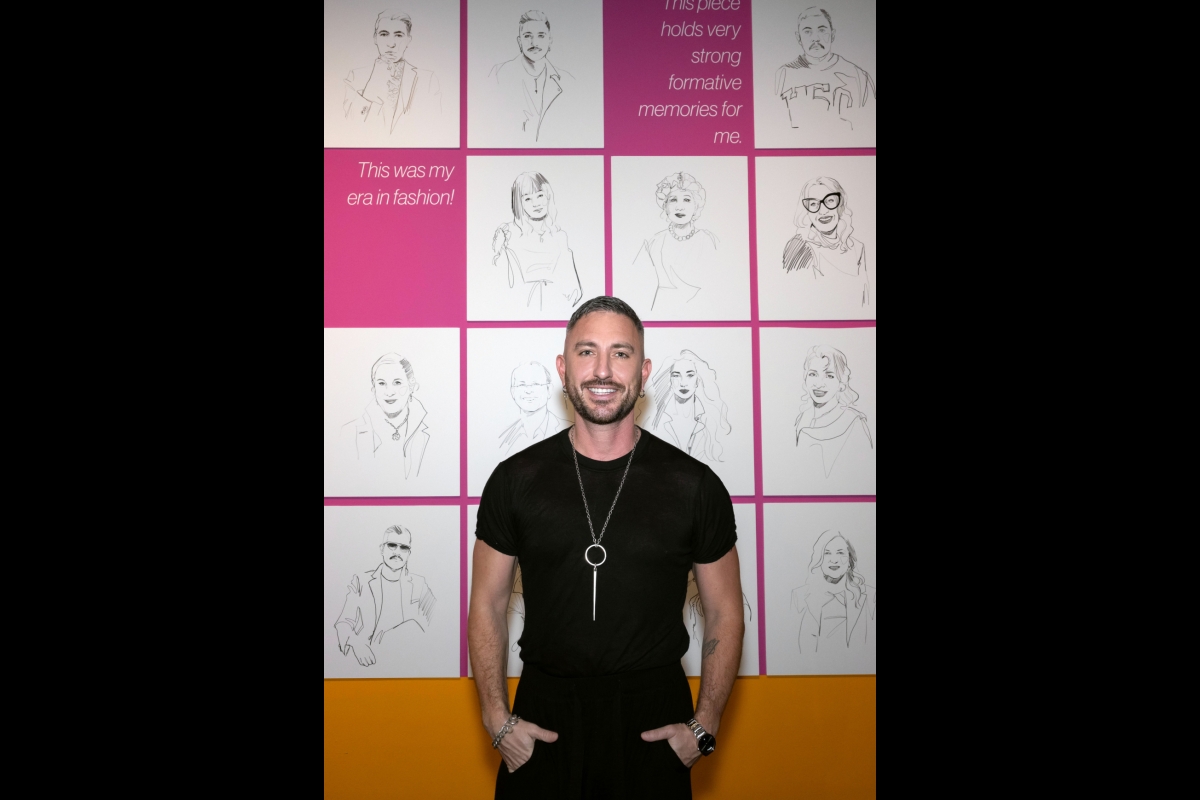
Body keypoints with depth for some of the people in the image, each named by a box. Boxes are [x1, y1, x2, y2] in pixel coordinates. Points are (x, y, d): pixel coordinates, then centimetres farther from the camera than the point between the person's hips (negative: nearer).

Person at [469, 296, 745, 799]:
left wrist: (705, 726, -3)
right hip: (543, 721, 1)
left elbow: (724, 613, 3)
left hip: (655, 720, 0)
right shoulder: (515, 480, -3)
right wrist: (498, 720, -3)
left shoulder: (695, 485, -5)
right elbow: (487, 605, 4)